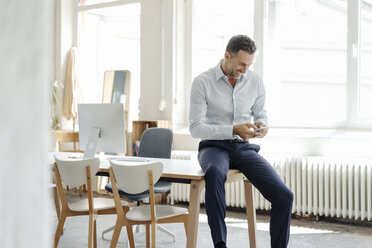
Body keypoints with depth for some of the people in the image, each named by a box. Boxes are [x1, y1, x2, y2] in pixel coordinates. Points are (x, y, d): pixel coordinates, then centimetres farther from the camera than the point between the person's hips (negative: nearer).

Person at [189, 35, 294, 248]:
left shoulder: (256, 81, 4)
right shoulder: (202, 82, -8)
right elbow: (196, 128, -10)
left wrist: (262, 126, -11)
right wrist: (233, 130, -23)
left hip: (245, 148, 4)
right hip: (214, 147, -3)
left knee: (284, 196, -16)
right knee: (215, 172, -42)